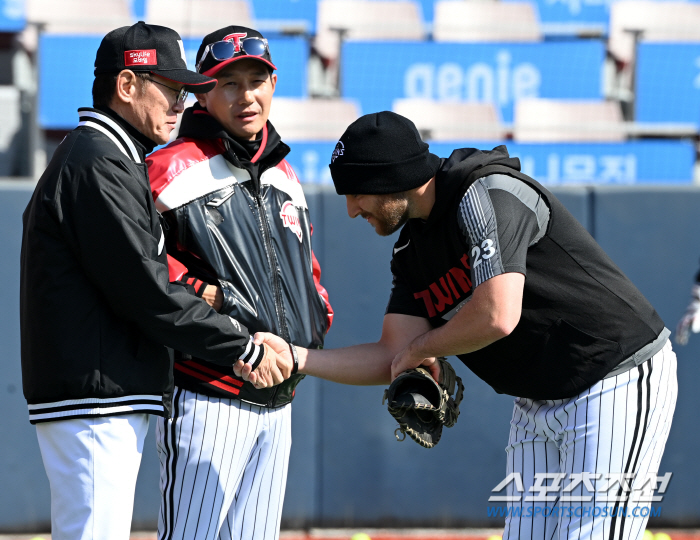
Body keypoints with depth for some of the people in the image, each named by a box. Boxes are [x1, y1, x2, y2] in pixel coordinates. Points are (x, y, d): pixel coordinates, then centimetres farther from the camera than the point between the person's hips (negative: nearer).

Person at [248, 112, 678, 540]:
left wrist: (421, 348, -10)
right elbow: (394, 358, 6)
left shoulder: (488, 196, -20)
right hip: (536, 405, 9)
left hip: (619, 387, -9)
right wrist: (293, 357, -7)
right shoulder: (412, 251, 8)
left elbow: (496, 317, -29)